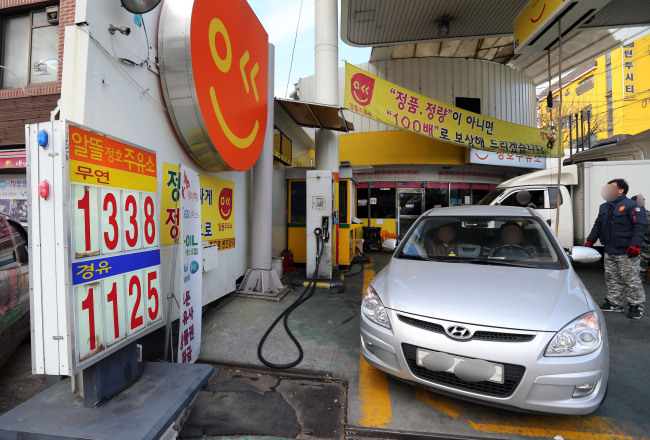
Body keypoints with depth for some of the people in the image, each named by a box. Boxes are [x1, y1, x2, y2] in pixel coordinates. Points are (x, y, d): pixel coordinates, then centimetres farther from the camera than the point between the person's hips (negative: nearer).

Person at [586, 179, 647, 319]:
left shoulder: (631, 205, -8)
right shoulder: (604, 207, 15)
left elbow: (641, 226, -13)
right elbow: (598, 225, 22)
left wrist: (635, 244, -22)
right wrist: (590, 240, 15)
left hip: (627, 253, -7)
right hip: (609, 252, 7)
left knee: (631, 280, 1)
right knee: (611, 279, 12)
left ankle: (636, 305, 15)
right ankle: (614, 303, 22)